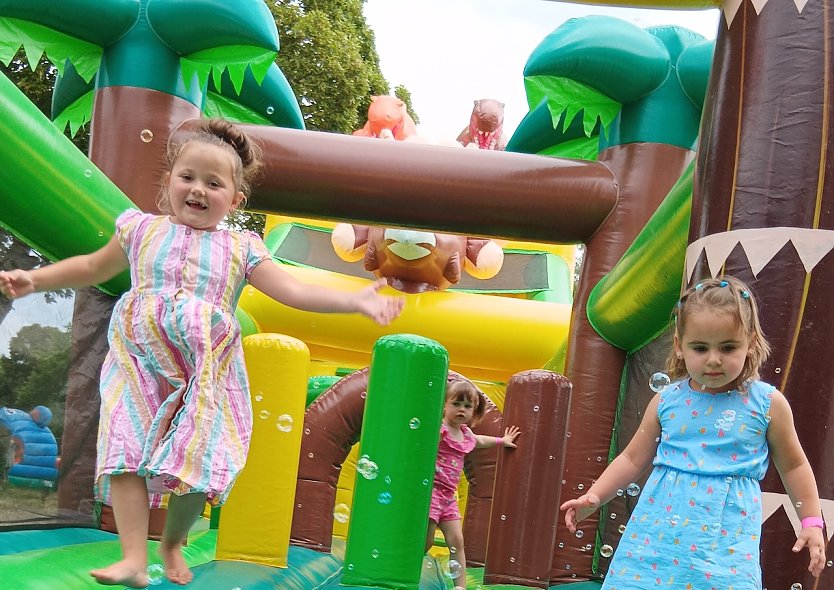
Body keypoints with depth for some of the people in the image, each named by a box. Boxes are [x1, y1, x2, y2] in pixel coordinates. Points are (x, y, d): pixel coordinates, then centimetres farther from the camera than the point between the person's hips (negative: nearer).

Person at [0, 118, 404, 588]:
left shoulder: (241, 249, 7)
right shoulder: (142, 229, 10)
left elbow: (294, 291, 1)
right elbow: (93, 268, 24)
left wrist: (357, 300, -9)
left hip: (206, 373, 0)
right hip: (141, 364, 1)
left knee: (199, 462, -7)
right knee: (127, 451, -15)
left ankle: (173, 544, 20)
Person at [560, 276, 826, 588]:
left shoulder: (768, 404, -1)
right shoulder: (666, 401, 4)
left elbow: (793, 465, 12)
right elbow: (633, 458, 13)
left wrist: (811, 522, 9)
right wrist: (593, 496, 4)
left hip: (727, 543, -2)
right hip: (657, 533, 2)